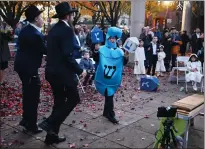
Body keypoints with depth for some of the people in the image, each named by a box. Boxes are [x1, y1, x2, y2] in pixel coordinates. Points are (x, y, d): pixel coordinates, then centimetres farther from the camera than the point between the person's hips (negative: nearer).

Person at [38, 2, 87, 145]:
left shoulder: (53, 29, 12)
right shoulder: (67, 30, -16)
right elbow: (68, 56, -22)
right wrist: (80, 70, -12)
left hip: (52, 71, 9)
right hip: (63, 72, -9)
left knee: (59, 101, 15)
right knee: (73, 98, 7)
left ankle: (52, 135, 22)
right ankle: (50, 122, 1)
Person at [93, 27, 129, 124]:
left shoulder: (119, 51, 8)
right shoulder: (102, 49, 0)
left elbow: (124, 62, 1)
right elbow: (96, 59, -10)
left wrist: (126, 56, -17)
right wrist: (95, 51, -25)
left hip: (114, 78, 4)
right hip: (105, 77, -3)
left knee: (109, 95, 15)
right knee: (109, 95, -4)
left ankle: (106, 112, 31)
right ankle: (111, 114, 5)